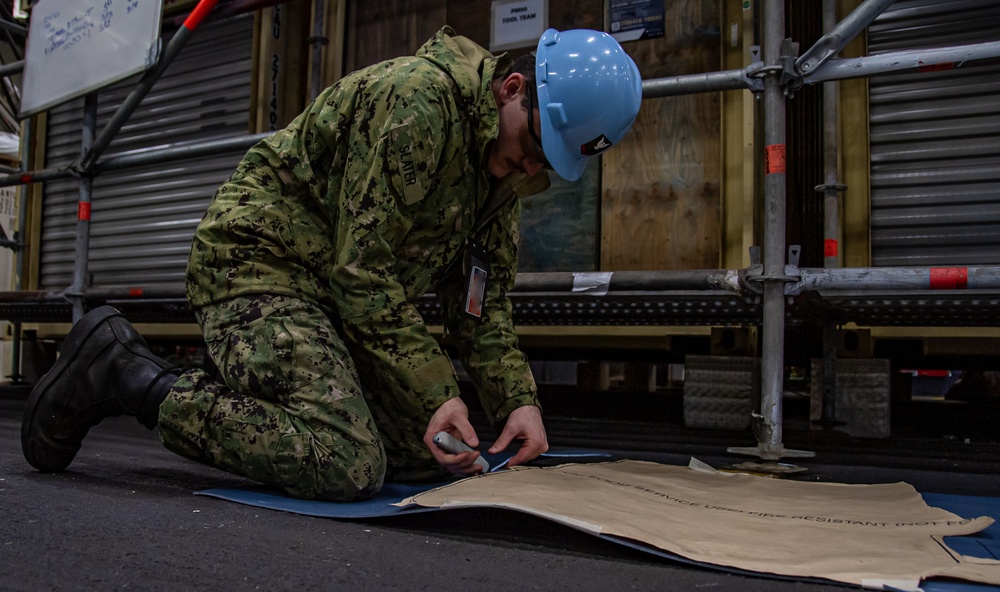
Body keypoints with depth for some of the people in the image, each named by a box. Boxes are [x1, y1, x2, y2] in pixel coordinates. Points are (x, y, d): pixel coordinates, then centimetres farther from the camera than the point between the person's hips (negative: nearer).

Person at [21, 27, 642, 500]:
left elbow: (483, 302, 9)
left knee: (432, 455, 3)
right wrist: (435, 392, -23)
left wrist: (519, 401, -4)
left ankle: (230, 388, 14)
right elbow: (362, 267, -23)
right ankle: (124, 371, -8)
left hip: (338, 297, 9)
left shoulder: (506, 159, 8)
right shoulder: (419, 95, -21)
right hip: (258, 258, -9)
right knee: (347, 466, -24)